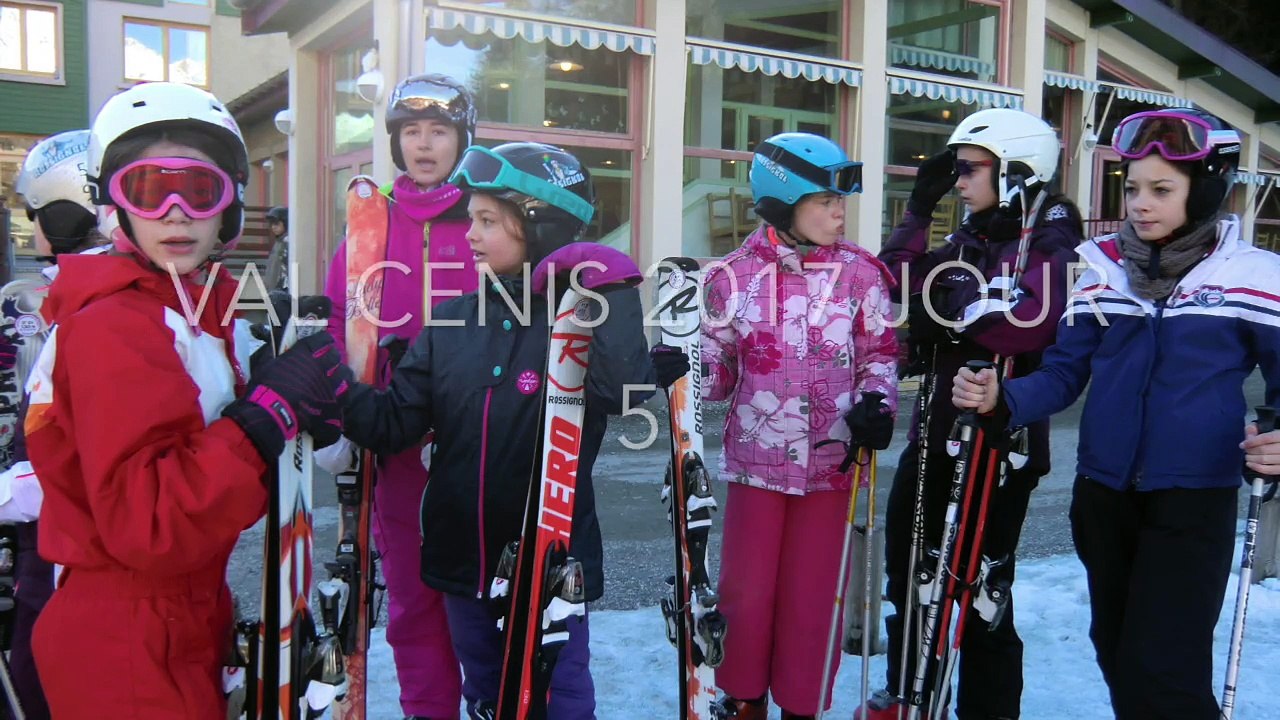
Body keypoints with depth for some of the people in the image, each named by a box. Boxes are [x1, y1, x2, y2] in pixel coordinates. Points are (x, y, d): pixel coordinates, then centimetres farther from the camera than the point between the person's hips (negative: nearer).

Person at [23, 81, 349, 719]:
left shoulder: (201, 306, 7)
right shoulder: (113, 326, -20)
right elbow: (146, 525, -27)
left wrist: (305, 408, -9)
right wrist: (271, 413, -27)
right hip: (126, 654, -8)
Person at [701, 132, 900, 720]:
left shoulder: (860, 272, -3)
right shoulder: (734, 275, -4)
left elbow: (880, 353, 5)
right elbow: (717, 367, 3)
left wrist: (875, 403, -14)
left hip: (832, 461, 0)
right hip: (757, 458, 0)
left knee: (812, 596, 10)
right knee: (746, 591, 8)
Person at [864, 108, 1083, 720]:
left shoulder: (1049, 244, -11)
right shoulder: (967, 242, 11)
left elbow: (1030, 322, -31)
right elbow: (896, 285, 5)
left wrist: (948, 318, -22)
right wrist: (919, 209, 2)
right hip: (936, 430, 8)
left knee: (981, 585, 0)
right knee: (906, 565, 19)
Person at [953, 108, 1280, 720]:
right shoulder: (1102, 266, 2)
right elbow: (1063, 373, 1)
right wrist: (1000, 398, -19)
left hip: (1192, 501, -4)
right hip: (1102, 493, 4)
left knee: (1161, 671, -6)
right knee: (1116, 653, 18)